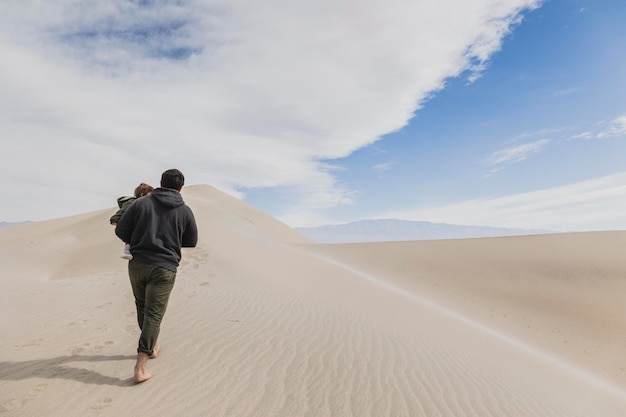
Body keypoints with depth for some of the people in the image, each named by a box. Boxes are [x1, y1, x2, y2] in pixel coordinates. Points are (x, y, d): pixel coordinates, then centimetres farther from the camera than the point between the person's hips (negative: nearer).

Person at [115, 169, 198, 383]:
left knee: (142, 308, 22)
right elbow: (191, 241, 8)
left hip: (137, 264, 3)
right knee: (154, 314, 2)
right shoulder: (185, 211, -1)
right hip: (164, 268, -2)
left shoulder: (141, 202, 0)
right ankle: (140, 367, -1)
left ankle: (151, 347, 40)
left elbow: (121, 231, 2)